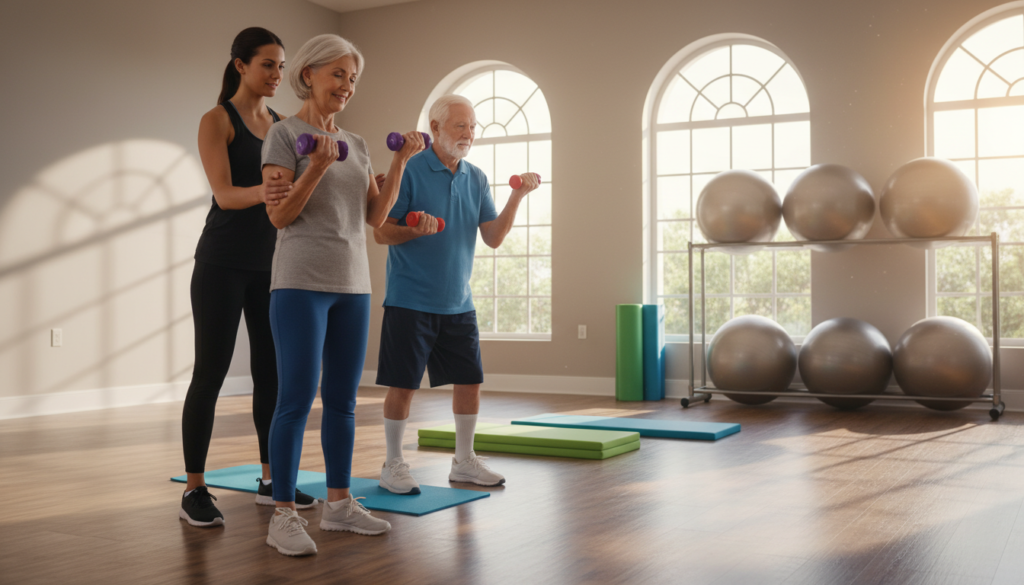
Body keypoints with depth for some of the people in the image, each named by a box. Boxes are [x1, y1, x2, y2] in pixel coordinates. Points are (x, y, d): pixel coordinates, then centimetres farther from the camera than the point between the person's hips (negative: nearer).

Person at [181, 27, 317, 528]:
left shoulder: (283, 125, 13)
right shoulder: (217, 120, -5)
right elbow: (224, 194, -18)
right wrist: (261, 192, -39)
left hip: (270, 264, 6)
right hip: (222, 264, -6)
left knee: (272, 372, 8)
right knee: (210, 373, -3)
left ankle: (270, 481, 20)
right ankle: (194, 491, 5)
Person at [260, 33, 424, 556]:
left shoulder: (357, 145, 16)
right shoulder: (285, 134, -1)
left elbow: (376, 216, 11)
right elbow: (278, 215, -8)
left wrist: (400, 161, 3)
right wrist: (318, 166, -20)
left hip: (353, 285, 6)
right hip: (301, 282, -6)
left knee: (343, 399, 9)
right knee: (297, 398, -8)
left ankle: (338, 503, 19)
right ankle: (283, 514, -1)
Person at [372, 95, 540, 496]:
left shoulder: (476, 179, 10)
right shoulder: (409, 171, -8)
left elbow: (493, 237, 6)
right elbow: (381, 232, -8)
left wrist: (517, 197, -6)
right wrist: (415, 230, -27)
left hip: (458, 304, 6)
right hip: (411, 301, -6)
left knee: (470, 380, 9)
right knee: (403, 384, -1)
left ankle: (464, 462, 25)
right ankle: (393, 466, 15)